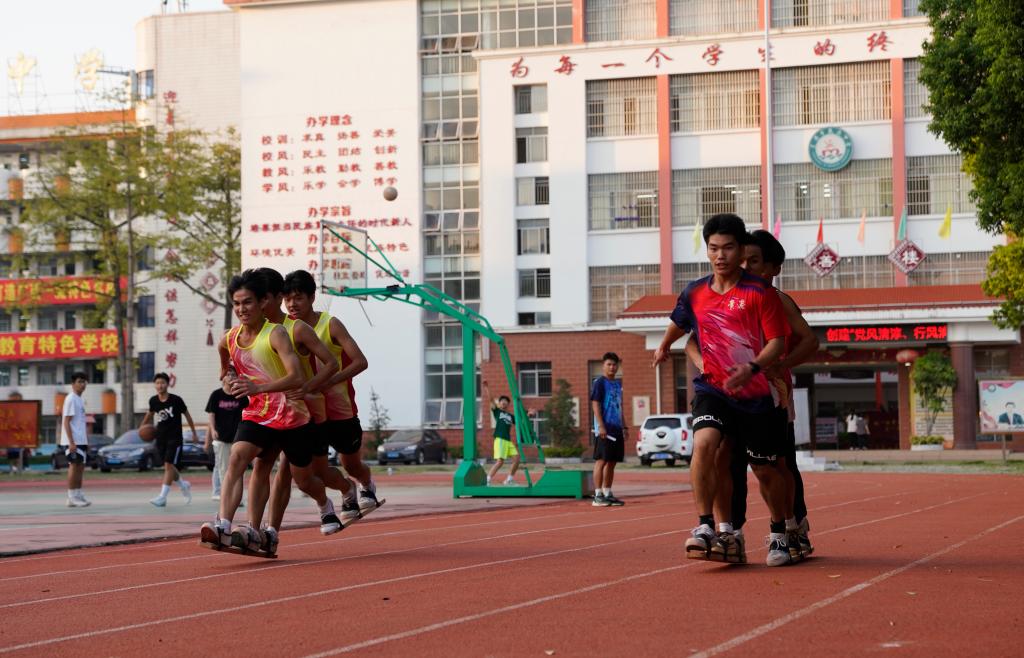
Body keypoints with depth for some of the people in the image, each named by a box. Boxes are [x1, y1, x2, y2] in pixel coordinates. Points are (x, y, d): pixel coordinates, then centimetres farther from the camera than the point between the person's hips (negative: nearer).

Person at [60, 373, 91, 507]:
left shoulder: (80, 400, 16)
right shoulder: (71, 399, -11)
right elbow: (66, 422, -16)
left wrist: (87, 441, 20)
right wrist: (71, 442, -22)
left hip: (81, 440, 9)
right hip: (73, 441, -9)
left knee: (80, 467, 10)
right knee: (74, 466, -7)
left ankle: (78, 495, 14)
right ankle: (72, 497, -5)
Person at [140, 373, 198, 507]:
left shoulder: (176, 400, -11)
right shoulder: (153, 401, 0)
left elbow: (187, 415, 3)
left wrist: (194, 433, 9)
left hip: (175, 438, -5)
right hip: (161, 438, 5)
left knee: (169, 465, -15)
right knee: (169, 467, 10)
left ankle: (162, 497, -20)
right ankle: (184, 485, 36)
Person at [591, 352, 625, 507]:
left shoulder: (618, 384, 18)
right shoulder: (599, 383, -5)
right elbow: (595, 404, -12)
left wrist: (623, 427, 19)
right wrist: (601, 426, -19)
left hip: (617, 429, 8)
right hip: (604, 429, -8)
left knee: (612, 462, 10)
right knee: (601, 460, -7)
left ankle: (607, 494, 15)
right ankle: (598, 496, -6)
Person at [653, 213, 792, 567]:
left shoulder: (760, 292, -9)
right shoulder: (694, 294, 3)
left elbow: (777, 341, -12)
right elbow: (679, 323, 26)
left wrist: (752, 368, -29)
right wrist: (664, 346, 44)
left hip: (755, 395, -2)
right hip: (712, 389, 2)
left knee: (765, 470, 8)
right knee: (704, 444, -26)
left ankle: (778, 533, 32)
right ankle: (705, 527, -22)